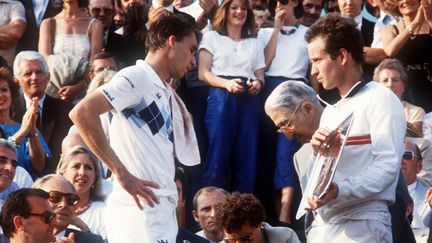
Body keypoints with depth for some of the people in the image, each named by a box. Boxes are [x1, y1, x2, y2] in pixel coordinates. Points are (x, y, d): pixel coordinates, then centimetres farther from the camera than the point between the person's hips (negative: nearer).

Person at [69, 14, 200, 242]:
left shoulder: (165, 94, 21)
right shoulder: (137, 77, -5)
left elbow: (189, 157, 26)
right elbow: (82, 113, -19)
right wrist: (121, 173, -18)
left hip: (162, 210, 9)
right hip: (140, 209, -9)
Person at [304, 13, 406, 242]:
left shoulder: (380, 99, -1)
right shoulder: (330, 112, 25)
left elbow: (388, 165, -13)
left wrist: (340, 191, -25)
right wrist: (318, 153, 1)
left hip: (362, 224, -7)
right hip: (323, 223, 7)